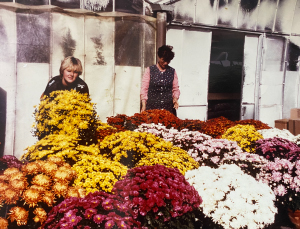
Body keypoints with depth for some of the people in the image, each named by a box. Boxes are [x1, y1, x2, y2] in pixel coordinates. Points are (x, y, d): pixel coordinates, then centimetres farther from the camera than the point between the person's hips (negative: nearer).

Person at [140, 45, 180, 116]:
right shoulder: (149, 70, 4)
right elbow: (144, 89, 2)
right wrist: (144, 105, -8)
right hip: (152, 107, -1)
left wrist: (175, 98, -6)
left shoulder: (172, 72, 10)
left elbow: (175, 89, 14)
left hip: (168, 108, 2)